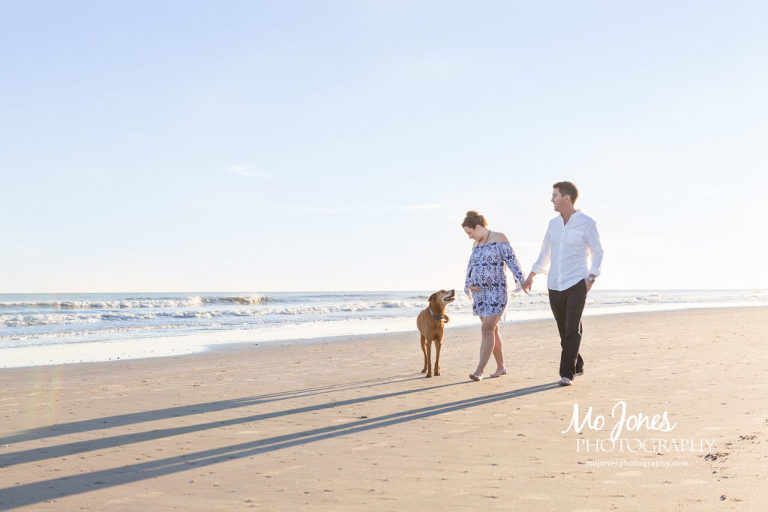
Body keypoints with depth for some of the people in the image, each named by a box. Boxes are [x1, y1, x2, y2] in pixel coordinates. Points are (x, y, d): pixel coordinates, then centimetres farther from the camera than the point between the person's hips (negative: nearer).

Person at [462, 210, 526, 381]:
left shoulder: (499, 238, -5)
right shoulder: (476, 244, 15)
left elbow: (511, 259, -11)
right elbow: (471, 267, 19)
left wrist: (521, 279, -21)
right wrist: (469, 285, 3)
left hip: (496, 291, -7)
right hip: (479, 292, 7)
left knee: (487, 329, -14)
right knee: (492, 330, 11)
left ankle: (479, 370, -17)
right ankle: (501, 367, 20)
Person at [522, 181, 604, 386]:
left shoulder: (587, 223, -5)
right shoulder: (553, 223, 10)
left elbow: (598, 252, 1)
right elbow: (545, 252, 21)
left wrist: (591, 277, -13)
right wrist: (531, 276, 17)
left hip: (576, 284, -5)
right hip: (555, 286, 5)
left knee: (572, 329, -13)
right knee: (564, 330, 11)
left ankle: (567, 373, -11)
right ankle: (577, 366, 29)